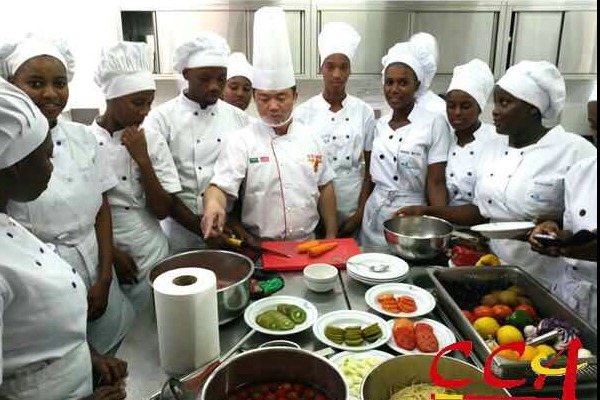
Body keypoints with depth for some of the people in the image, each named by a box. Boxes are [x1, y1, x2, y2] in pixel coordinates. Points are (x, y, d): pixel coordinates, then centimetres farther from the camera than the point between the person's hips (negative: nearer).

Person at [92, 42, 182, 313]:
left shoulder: (153, 140, -3)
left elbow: (163, 211, -6)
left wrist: (143, 159, -15)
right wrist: (111, 254, -8)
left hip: (152, 260, 2)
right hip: (103, 263, -1)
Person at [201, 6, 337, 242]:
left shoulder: (311, 138, 1)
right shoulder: (241, 141, -11)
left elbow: (324, 187, 7)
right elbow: (220, 186, -19)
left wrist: (331, 236, 6)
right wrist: (213, 204, -42)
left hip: (308, 245, 3)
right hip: (259, 250, -3)